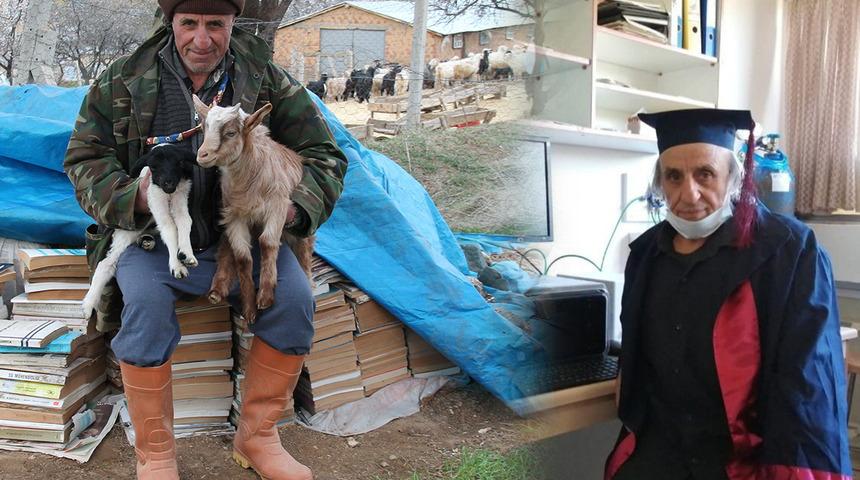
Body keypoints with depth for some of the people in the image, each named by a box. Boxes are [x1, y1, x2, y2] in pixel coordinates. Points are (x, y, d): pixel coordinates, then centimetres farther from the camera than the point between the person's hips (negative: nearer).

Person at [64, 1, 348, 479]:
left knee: (295, 297, -23)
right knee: (146, 305, -31)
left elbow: (324, 154, 2)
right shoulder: (123, 81, 1)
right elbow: (84, 159, 4)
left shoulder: (269, 81, 1)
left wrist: (295, 206, -19)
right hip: (153, 237, -1)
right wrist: (131, 196, -19)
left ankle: (257, 436, -3)